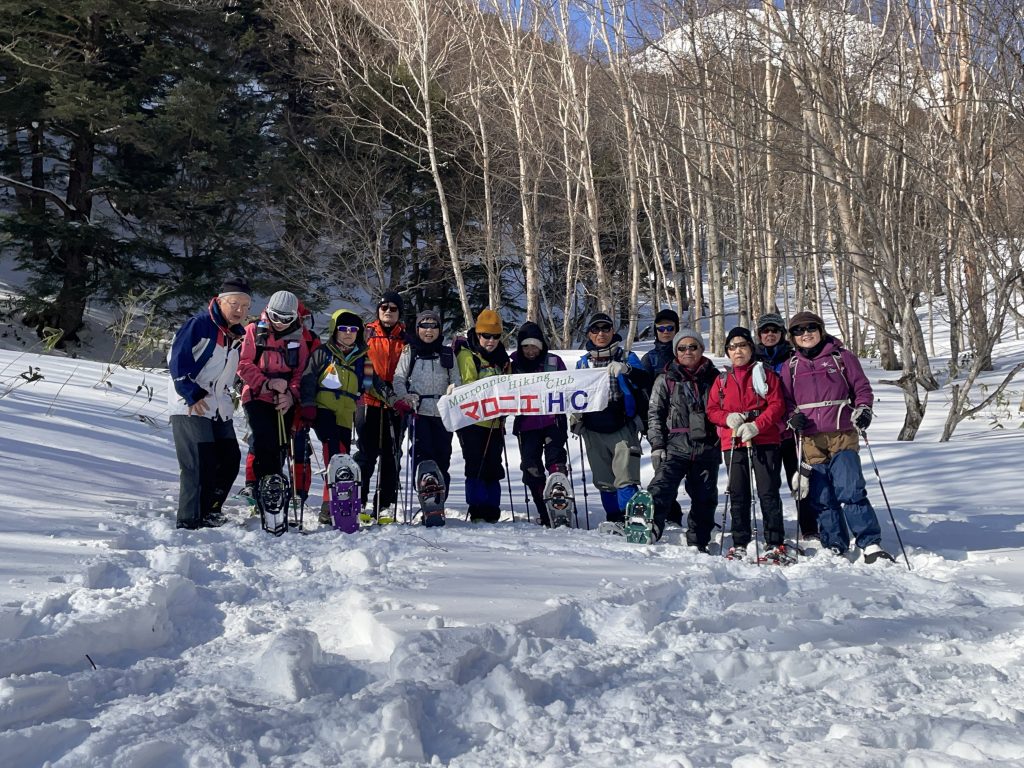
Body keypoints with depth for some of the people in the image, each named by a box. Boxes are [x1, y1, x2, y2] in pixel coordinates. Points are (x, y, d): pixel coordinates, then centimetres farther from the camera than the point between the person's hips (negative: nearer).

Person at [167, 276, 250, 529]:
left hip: (219, 408, 8)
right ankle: (191, 521, -3)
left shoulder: (239, 334, 13)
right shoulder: (199, 324, -11)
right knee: (200, 465, -12)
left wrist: (227, 398, 14)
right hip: (189, 407, -8)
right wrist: (193, 396, -19)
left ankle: (209, 512, 21)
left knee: (230, 458, 6)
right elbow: (177, 359, -15)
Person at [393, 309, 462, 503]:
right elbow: (399, 379, 6)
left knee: (442, 455, 3)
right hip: (419, 410, -2)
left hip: (443, 412, 2)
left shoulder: (447, 352, 14)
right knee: (422, 454, -10)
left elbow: (456, 380, 15)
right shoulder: (410, 350, 9)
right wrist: (404, 398, -10)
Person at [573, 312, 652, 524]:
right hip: (594, 431, 4)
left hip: (622, 428, -4)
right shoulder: (583, 363, 12)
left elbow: (645, 381, -12)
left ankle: (630, 518, -10)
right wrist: (576, 418, 8)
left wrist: (626, 369, -30)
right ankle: (614, 520, 17)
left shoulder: (627, 357, 3)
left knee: (625, 478, -13)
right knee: (603, 481, 8)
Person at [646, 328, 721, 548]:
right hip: (675, 448, -2)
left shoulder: (714, 377, 11)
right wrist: (657, 445, -5)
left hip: (707, 449, 2)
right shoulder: (666, 379, 7)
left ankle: (698, 543, 21)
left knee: (705, 499, 8)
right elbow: (655, 414, 5)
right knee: (661, 491, -18)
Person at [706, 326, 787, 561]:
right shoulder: (722, 380, 15)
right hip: (733, 443, 4)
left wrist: (756, 426, -18)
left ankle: (775, 544, 0)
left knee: (768, 493, -5)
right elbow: (712, 409, 11)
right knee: (738, 495, 6)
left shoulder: (765, 374, 4)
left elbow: (776, 405, -4)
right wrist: (728, 417, -10)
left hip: (765, 442, -3)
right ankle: (739, 544, 14)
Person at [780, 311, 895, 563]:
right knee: (822, 497, 2)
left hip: (843, 435, -3)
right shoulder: (790, 367, 12)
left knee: (850, 490, -13)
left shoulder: (842, 357, 6)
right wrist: (792, 418, -4)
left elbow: (862, 387, 9)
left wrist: (863, 410, -9)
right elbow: (785, 400, 15)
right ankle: (834, 547, 12)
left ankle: (871, 544, -6)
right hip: (811, 440, 3)